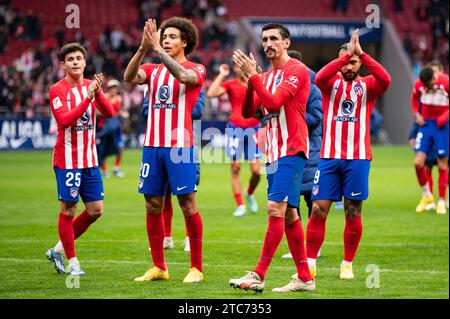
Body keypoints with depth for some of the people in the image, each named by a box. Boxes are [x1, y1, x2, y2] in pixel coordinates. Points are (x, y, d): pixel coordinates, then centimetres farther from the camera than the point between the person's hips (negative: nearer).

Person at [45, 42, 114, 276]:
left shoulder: (91, 86, 9)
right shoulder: (57, 90, -8)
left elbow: (109, 113, -5)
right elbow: (64, 120, -21)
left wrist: (98, 93, -22)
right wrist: (87, 98, -27)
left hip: (90, 159, 6)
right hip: (67, 158, -6)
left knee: (96, 210, 6)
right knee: (68, 210, -3)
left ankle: (58, 249, 20)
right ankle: (72, 261, 8)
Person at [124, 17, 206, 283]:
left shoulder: (196, 70, 1)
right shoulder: (153, 70, 13)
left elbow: (182, 75, -23)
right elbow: (130, 77, -8)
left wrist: (157, 49, -26)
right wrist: (143, 49, -21)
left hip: (180, 146, -5)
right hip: (152, 144, 5)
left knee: (188, 205, -4)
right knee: (153, 206, 5)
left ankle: (197, 268, 2)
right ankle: (159, 267, 13)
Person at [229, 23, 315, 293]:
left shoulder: (297, 70, -7)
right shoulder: (266, 77, 18)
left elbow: (273, 102, -18)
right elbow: (248, 112, 10)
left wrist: (252, 76, -18)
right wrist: (249, 82, -5)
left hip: (291, 151, -9)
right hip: (273, 153, 9)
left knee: (276, 209, -15)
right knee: (289, 214, 8)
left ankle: (259, 275, -19)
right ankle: (305, 278, 12)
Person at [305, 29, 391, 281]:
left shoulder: (367, 86, 6)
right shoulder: (331, 82, 7)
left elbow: (385, 80, -17)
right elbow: (320, 77, -18)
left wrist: (361, 54, -21)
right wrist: (346, 54, -24)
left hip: (358, 158, 0)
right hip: (329, 156, 0)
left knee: (353, 212, 1)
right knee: (319, 210, -3)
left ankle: (348, 265, 11)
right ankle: (310, 264, 4)